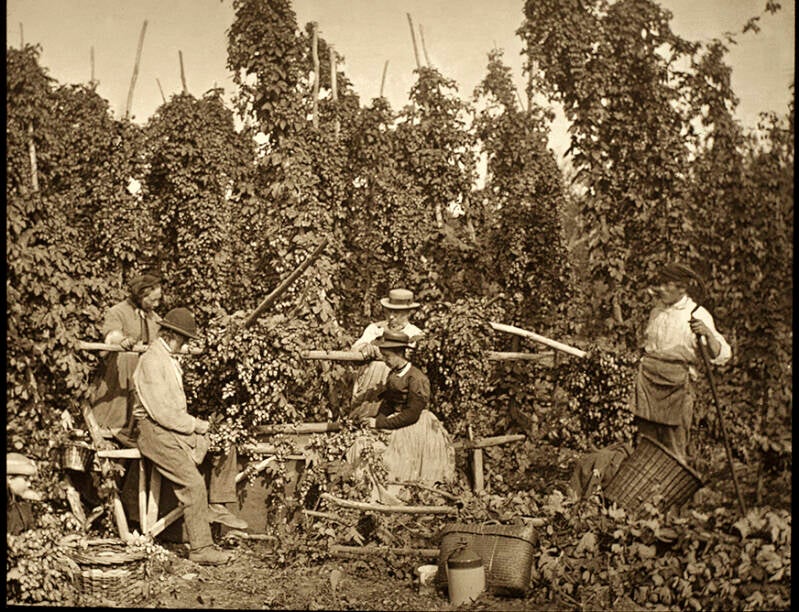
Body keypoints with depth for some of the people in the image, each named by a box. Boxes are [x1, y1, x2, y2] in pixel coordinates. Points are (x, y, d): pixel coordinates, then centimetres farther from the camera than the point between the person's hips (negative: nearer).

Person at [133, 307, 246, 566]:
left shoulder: (170, 359, 17)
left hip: (175, 426, 10)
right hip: (155, 430, -10)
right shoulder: (151, 362, -16)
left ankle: (217, 506, 6)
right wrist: (195, 425, -14)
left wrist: (194, 422, 8)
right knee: (193, 483, -20)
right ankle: (200, 547, -14)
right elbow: (160, 411, -22)